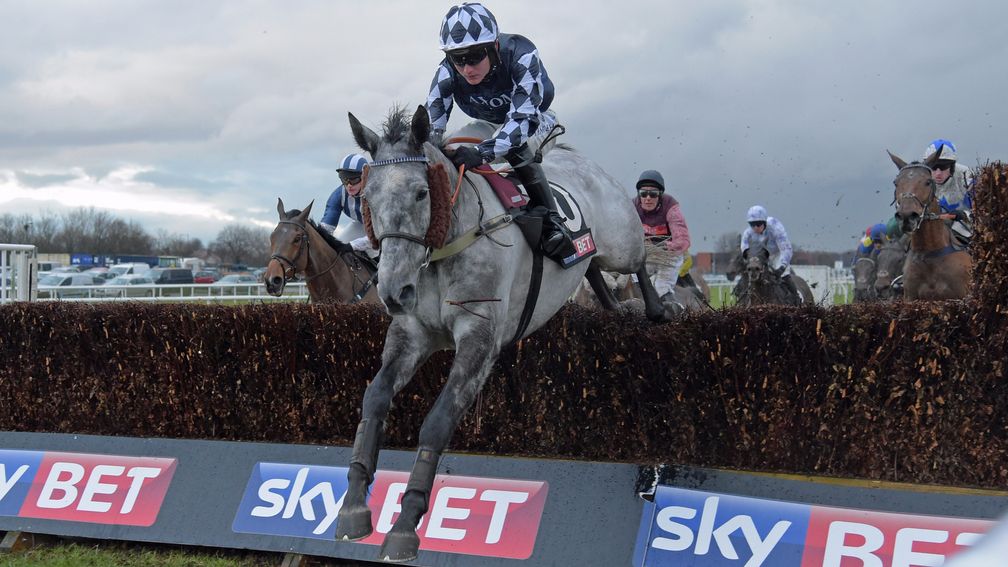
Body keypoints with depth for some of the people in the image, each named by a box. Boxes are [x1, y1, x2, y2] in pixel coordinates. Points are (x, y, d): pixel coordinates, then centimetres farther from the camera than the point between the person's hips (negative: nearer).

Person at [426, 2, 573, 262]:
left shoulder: (521, 54, -40)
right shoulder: (448, 72, -28)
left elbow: (523, 118, -47)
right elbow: (431, 123, -31)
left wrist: (482, 151, -62)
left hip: (535, 121, -6)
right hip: (489, 124, 6)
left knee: (516, 148, -34)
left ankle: (552, 222, -31)